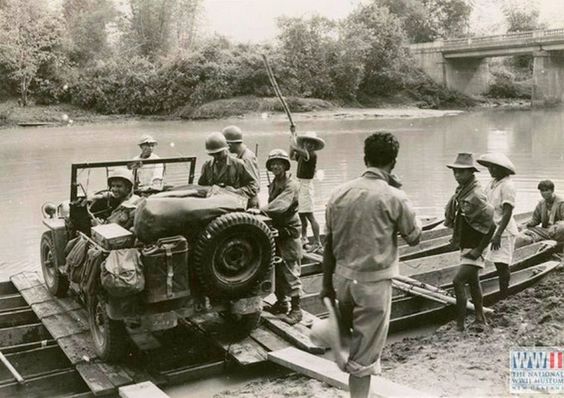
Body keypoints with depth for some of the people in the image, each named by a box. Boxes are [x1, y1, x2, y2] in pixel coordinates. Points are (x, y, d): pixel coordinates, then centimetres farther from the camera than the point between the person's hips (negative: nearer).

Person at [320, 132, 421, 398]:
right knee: (364, 354, 6)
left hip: (342, 277, 5)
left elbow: (329, 244, 6)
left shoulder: (339, 193, 1)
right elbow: (414, 237, 2)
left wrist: (327, 284, 14)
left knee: (353, 335, 33)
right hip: (373, 282, -4)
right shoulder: (393, 197, -12)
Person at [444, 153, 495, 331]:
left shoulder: (476, 196, -23)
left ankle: (460, 323, -5)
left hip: (474, 248, -10)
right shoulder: (461, 191, 4)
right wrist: (456, 238, 14)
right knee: (473, 282, 20)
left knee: (458, 281, -14)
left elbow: (492, 225, -25)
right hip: (465, 246, 10)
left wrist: (479, 249, -22)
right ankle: (480, 318, 35)